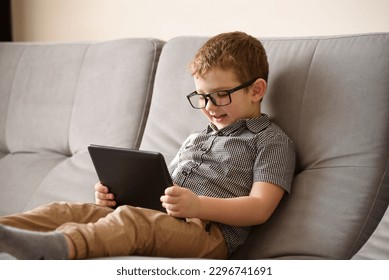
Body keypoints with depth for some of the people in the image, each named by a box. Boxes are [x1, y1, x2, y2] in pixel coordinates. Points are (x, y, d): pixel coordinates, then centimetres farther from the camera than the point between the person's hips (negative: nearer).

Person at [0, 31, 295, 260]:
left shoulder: (272, 141, 7)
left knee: (133, 219, -37)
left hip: (209, 229, -7)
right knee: (67, 210, -11)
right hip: (157, 217, 7)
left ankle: (53, 246, -59)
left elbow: (260, 208, -6)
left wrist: (198, 206, -22)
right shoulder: (195, 140, 30)